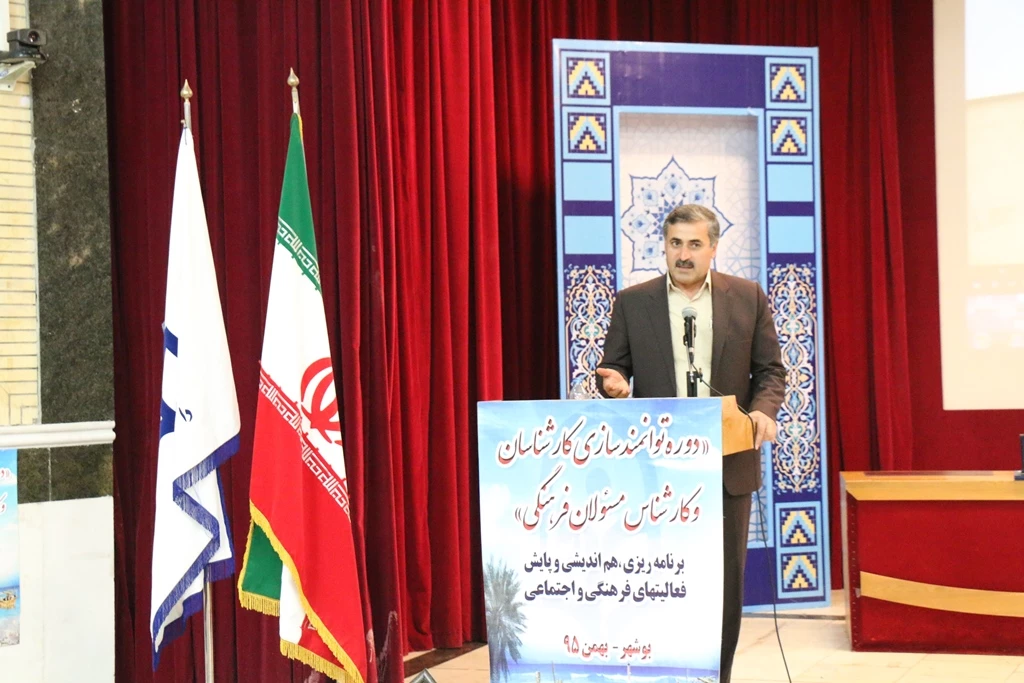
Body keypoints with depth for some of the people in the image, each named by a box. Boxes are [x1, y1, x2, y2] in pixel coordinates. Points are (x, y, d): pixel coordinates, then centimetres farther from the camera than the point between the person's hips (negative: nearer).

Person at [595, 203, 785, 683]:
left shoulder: (748, 297, 6)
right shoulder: (631, 302, 5)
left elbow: (770, 368, 7)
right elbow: (613, 370, 9)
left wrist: (764, 410, -12)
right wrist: (613, 384, -15)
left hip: (727, 462, 1)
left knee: (725, 582, 6)